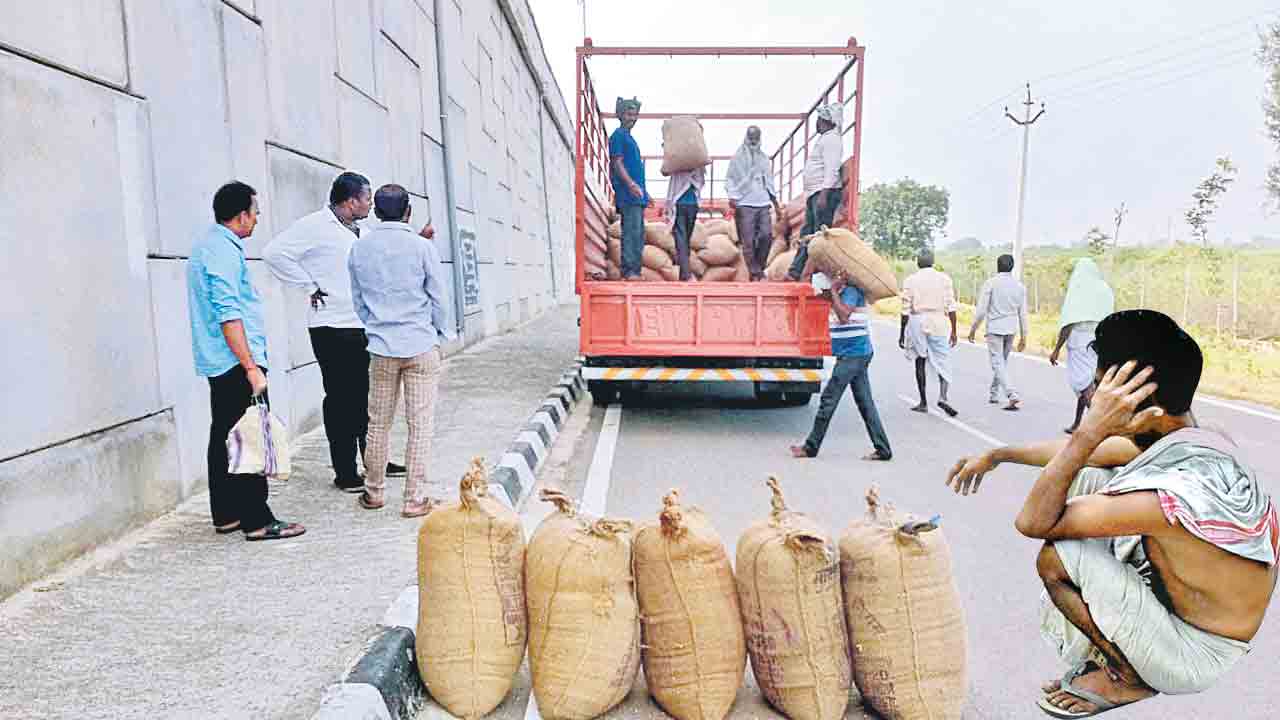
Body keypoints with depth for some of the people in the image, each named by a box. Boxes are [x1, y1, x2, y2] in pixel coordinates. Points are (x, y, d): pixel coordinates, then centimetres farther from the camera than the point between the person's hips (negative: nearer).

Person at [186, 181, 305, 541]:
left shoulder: (207, 245, 17)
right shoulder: (224, 251, -16)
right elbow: (228, 315, -23)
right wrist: (251, 368, -23)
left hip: (218, 363, 11)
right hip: (236, 363, -11)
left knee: (223, 438, 13)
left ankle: (226, 515, 22)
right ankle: (257, 521, -3)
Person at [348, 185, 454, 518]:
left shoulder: (359, 248, 4)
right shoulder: (422, 246, -7)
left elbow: (358, 300, 11)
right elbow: (437, 298, -1)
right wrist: (440, 333, 13)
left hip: (381, 348, 4)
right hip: (421, 346, -3)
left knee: (379, 422, 14)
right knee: (420, 424, 2)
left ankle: (374, 491, 27)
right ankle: (415, 498, 6)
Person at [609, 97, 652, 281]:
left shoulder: (629, 137, 24)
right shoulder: (618, 135, -4)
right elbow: (617, 163, -13)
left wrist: (644, 194, 27)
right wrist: (631, 184, -27)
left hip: (636, 196, 10)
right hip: (628, 195, -10)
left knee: (638, 234, 9)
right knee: (632, 232, -14)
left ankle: (634, 271, 11)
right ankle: (629, 271, -14)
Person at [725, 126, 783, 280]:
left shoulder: (764, 157, 18)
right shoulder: (738, 157, 5)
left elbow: (769, 182, 22)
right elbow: (730, 179, 2)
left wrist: (776, 204, 20)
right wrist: (732, 197, -15)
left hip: (763, 203, 4)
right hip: (745, 204, -4)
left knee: (766, 235, -9)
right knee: (748, 241, -6)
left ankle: (760, 267, 9)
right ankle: (754, 272, 2)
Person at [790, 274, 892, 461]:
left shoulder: (851, 290, -13)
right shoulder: (845, 291, 16)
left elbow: (844, 316, -26)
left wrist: (833, 291, -17)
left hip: (851, 354, -10)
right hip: (859, 354, 10)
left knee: (828, 400, -3)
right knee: (865, 403, 9)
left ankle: (810, 448, 4)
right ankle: (883, 449, 9)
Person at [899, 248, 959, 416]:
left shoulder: (910, 280, -1)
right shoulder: (944, 278, 2)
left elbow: (906, 310, -2)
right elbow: (951, 307, -1)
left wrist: (902, 334, 4)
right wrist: (953, 331, 4)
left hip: (917, 322, 0)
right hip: (938, 323, 0)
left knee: (920, 362, 10)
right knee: (943, 362, 5)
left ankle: (923, 403, 14)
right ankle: (943, 396, -18)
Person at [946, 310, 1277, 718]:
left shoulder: (1181, 490, -37)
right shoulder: (1181, 439, -9)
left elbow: (1032, 522, -30)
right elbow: (1077, 451, 10)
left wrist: (1092, 429, -33)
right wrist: (998, 455, 16)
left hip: (1194, 657, -8)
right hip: (1178, 600, 8)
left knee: (1056, 558, -23)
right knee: (1087, 480, 4)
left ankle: (1129, 679, 5)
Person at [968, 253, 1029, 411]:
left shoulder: (990, 283, -8)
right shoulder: (1020, 286, 6)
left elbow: (981, 310, -10)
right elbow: (1023, 314, 6)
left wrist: (973, 329, 1)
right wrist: (1023, 337, 11)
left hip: (994, 329, -5)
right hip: (1011, 330, 5)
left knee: (998, 364, -5)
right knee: (1003, 362, 18)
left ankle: (1012, 395, -19)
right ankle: (995, 394, 26)